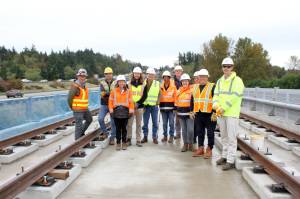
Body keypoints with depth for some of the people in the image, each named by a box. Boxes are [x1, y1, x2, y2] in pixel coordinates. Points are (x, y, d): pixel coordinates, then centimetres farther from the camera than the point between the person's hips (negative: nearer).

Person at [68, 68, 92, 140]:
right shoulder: (75, 86, -18)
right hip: (78, 110, -9)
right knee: (79, 125, -2)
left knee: (89, 120, 24)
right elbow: (69, 98, -17)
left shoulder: (84, 86, 9)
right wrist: (72, 107, -4)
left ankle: (81, 133, 38)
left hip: (85, 109, 9)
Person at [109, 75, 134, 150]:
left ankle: (124, 142, 17)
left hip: (125, 111, 0)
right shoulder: (114, 91, 6)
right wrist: (111, 109, -3)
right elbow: (110, 101, 5)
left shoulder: (128, 91, 7)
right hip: (116, 111, 0)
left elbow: (131, 101, 4)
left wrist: (131, 110, -3)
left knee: (124, 128, 6)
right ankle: (118, 143, 14)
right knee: (118, 128, 5)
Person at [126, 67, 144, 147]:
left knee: (139, 124, 4)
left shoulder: (142, 84, 8)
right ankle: (129, 139, 7)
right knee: (129, 123, -4)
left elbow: (143, 95, 6)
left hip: (139, 106, 1)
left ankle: (138, 140, 10)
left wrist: (138, 103, -8)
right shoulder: (130, 83, 7)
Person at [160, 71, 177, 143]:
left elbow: (175, 97, 1)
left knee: (171, 123, -2)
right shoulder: (161, 87, 5)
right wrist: (159, 105, 3)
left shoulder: (173, 86, 0)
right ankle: (165, 136, 18)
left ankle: (171, 136, 8)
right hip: (163, 107, 2)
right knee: (164, 123, 8)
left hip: (171, 106, -2)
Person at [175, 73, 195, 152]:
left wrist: (192, 112, -17)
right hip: (181, 113, 5)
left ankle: (190, 144, 13)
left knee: (190, 130, -5)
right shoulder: (179, 91, 12)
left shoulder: (192, 90, -5)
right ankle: (185, 144, 20)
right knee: (184, 130, 10)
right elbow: (176, 101, 17)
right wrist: (176, 110, 15)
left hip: (189, 113, -5)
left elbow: (194, 102, -10)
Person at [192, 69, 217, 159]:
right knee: (199, 132, 12)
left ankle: (209, 150, 13)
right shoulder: (195, 87, 14)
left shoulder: (212, 87, -5)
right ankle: (200, 149, 23)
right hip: (198, 114, 6)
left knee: (210, 133, 2)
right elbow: (192, 100, 20)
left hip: (209, 114, -6)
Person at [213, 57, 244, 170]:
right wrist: (215, 104, -10)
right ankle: (225, 156, 27)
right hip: (221, 113, 7)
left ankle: (230, 161, 2)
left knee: (231, 137, -4)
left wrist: (223, 108, -17)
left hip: (232, 113, -7)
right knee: (224, 136, 15)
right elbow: (216, 94, 11)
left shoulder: (237, 80, -7)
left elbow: (234, 96, -16)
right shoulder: (220, 81, 15)